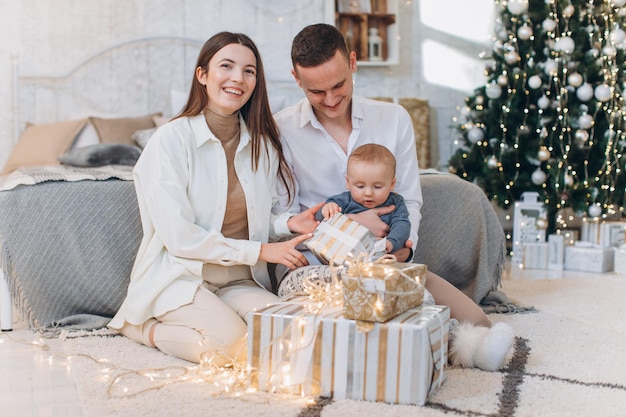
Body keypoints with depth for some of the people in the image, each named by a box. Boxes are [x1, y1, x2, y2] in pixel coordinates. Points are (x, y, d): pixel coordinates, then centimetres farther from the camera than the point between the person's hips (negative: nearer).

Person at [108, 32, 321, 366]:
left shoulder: (263, 144, 7)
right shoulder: (172, 138, -11)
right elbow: (179, 236, -15)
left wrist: (287, 223, -8)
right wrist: (259, 250, -14)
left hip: (240, 281, 6)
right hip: (179, 277, -5)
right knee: (235, 345, -30)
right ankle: (142, 326, -1)